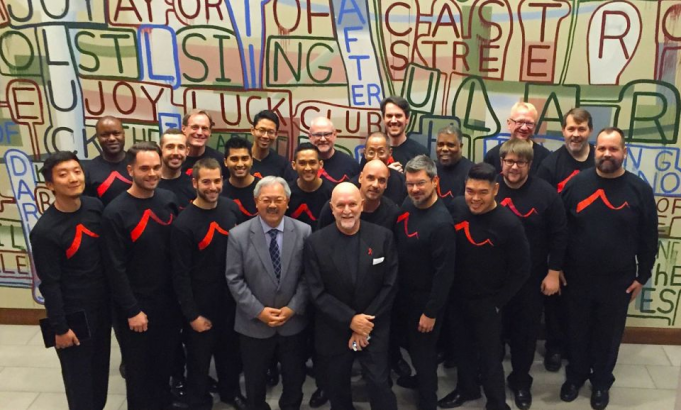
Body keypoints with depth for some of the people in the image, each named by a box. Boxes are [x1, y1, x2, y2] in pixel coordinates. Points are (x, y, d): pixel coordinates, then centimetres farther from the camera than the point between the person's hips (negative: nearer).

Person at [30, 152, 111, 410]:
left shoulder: (96, 207, -4)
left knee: (100, 367, 19)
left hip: (102, 305, 5)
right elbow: (49, 285, -15)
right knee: (79, 375, 10)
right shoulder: (45, 231, -20)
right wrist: (59, 328, -11)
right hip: (73, 313, -5)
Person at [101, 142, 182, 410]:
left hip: (168, 299, 5)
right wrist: (131, 310, -13)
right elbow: (115, 268, -15)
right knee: (139, 368, 13)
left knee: (166, 360, 20)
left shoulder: (169, 200, -1)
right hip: (137, 304, -4)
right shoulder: (115, 212, -16)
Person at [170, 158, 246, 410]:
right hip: (201, 305, -5)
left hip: (230, 298, 5)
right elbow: (181, 275, -16)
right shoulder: (184, 224, -20)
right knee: (200, 358, 14)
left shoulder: (230, 207, -5)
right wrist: (192, 314, -14)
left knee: (230, 350, 23)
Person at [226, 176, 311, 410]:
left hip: (293, 322, 1)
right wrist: (259, 311, -15)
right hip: (254, 324, -1)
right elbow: (234, 279, -9)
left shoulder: (303, 231, -5)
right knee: (255, 383, 18)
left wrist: (293, 308, -13)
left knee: (294, 380, 19)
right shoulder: (238, 235, -9)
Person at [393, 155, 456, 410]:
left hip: (425, 298, -7)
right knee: (411, 342, 27)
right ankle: (420, 378, 52)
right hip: (404, 292, 7)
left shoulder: (441, 222, -27)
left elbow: (444, 272, -24)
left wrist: (431, 312, -19)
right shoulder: (407, 206, -4)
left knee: (424, 349, 11)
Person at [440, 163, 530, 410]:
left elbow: (520, 271, -13)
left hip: (487, 302, -4)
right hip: (457, 297, 4)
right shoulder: (456, 207, -10)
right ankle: (467, 388, 46)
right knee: (463, 347, 23)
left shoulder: (508, 223, -21)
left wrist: (498, 302, -9)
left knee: (490, 355, 10)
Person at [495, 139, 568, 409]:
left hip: (532, 276, 0)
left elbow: (559, 235, -3)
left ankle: (521, 380, 31)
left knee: (527, 329, 11)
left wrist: (554, 272, -5)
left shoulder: (545, 192, -7)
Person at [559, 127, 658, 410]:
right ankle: (575, 375, 36)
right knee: (577, 331, 15)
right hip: (577, 277, 1)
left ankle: (601, 381, 35)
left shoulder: (639, 190, -6)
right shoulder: (576, 183, -5)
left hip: (618, 280, 0)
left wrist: (642, 276, 0)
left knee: (608, 334, 15)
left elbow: (648, 238, -1)